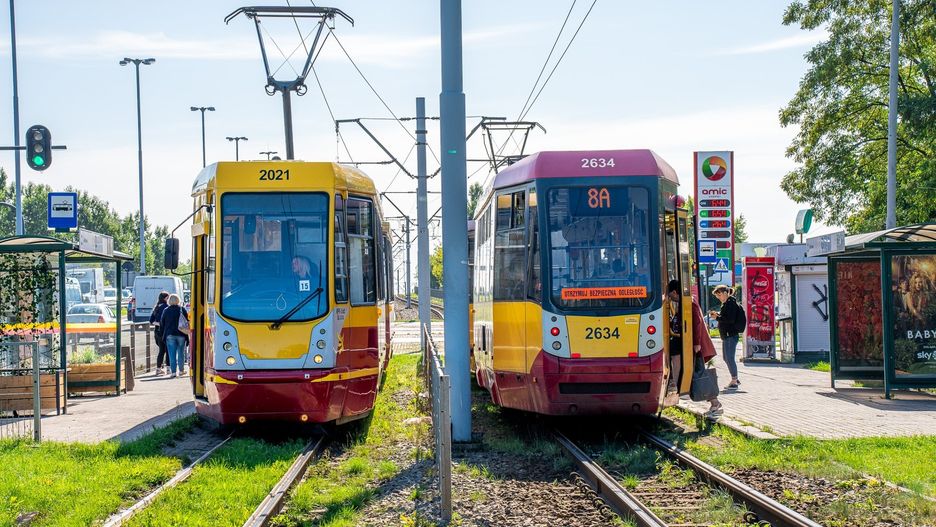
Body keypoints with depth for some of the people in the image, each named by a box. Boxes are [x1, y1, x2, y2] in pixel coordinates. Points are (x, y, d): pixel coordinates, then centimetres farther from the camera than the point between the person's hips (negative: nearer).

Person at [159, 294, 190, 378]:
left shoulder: (166, 310, -1)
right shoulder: (182, 309, -3)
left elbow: (161, 323, 4)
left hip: (170, 334, 0)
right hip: (181, 335, 0)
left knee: (172, 353, 1)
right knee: (181, 352, 12)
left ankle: (173, 371, -3)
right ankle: (181, 370, 19)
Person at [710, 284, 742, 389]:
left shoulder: (731, 303, -15)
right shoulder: (726, 303, 16)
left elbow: (730, 319, -23)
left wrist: (717, 317, -16)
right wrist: (717, 314, 10)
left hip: (731, 335, -11)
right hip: (726, 335, 11)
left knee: (729, 358, -7)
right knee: (726, 358, 17)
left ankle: (734, 382, -2)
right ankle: (735, 379, 26)